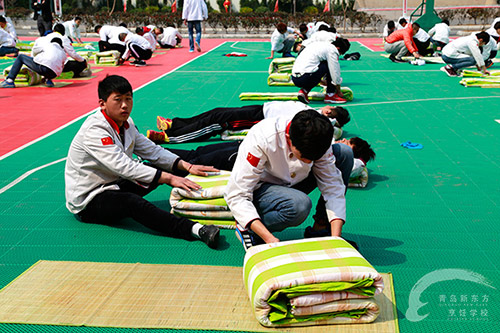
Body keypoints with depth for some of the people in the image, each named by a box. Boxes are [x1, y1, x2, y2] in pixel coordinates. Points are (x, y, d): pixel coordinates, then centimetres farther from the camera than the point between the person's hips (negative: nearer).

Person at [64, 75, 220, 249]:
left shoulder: (126, 124, 4)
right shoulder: (94, 130, -22)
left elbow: (152, 151, 7)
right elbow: (123, 166, -32)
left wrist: (187, 166, -8)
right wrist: (169, 178, -36)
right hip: (87, 202, -11)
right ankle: (196, 229, -53)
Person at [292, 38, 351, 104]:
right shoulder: (332, 49, 0)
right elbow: (335, 72, 1)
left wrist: (326, 84, 42)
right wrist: (339, 92, 16)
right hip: (305, 78, -9)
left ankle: (304, 91, 13)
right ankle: (330, 95, 9)